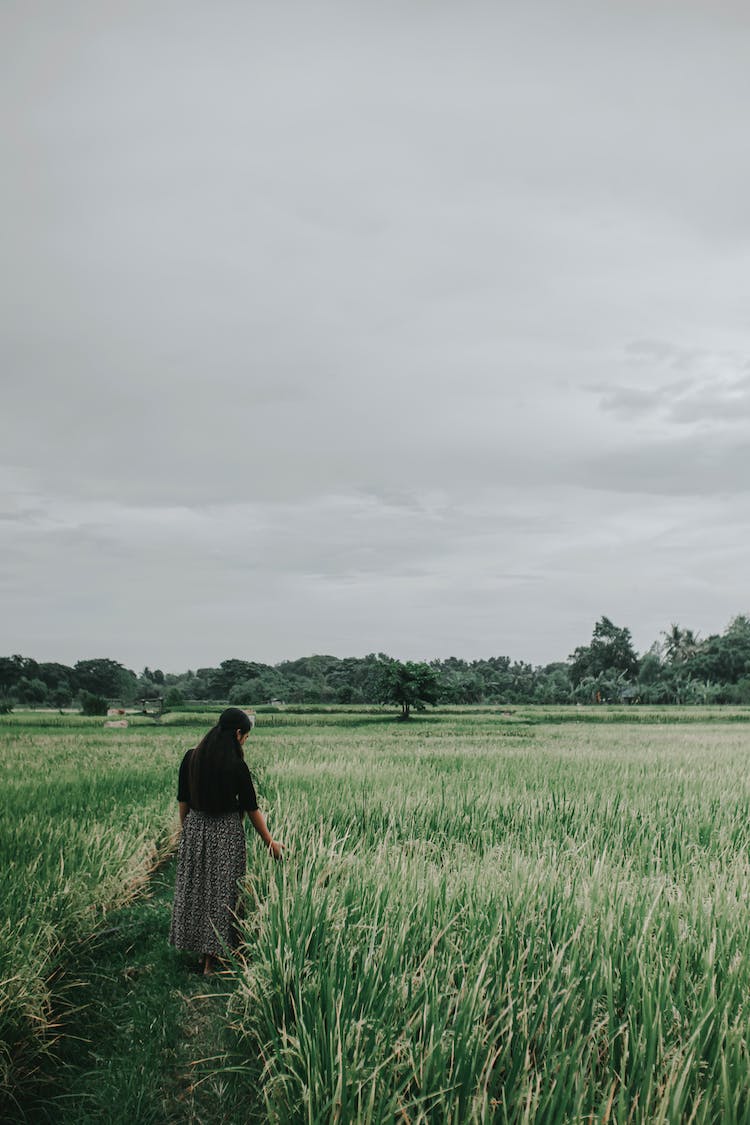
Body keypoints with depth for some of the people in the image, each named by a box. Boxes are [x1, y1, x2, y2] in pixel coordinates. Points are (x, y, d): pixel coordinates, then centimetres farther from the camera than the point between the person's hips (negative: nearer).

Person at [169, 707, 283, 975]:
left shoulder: (191, 758, -3)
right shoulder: (236, 766, -16)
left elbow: (182, 801, 4)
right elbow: (251, 808, -9)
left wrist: (187, 830, 18)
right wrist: (270, 842, 1)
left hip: (194, 829, 5)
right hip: (226, 833, -5)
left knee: (194, 888, 18)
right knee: (221, 891, 7)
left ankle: (200, 950, 30)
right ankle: (211, 958, 14)